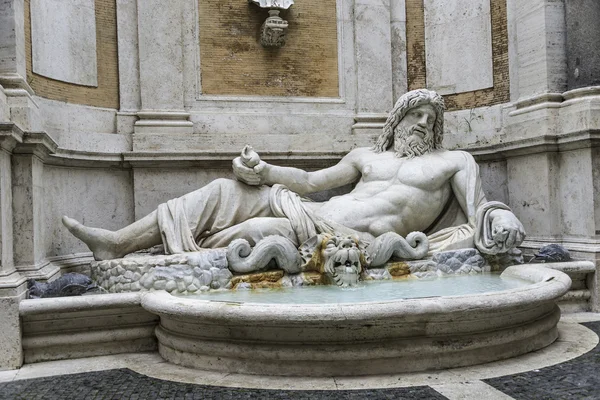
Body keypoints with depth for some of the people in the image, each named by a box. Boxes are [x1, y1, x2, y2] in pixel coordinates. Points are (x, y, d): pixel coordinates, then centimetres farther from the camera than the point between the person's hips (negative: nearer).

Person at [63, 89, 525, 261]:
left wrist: (496, 225, -19)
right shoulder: (366, 155, 23)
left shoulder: (455, 161, 13)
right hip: (318, 214, 6)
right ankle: (118, 243, -7)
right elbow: (310, 181, 20)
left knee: (258, 231, -30)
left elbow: (480, 217, 5)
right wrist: (264, 170, 5)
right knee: (225, 192, -8)